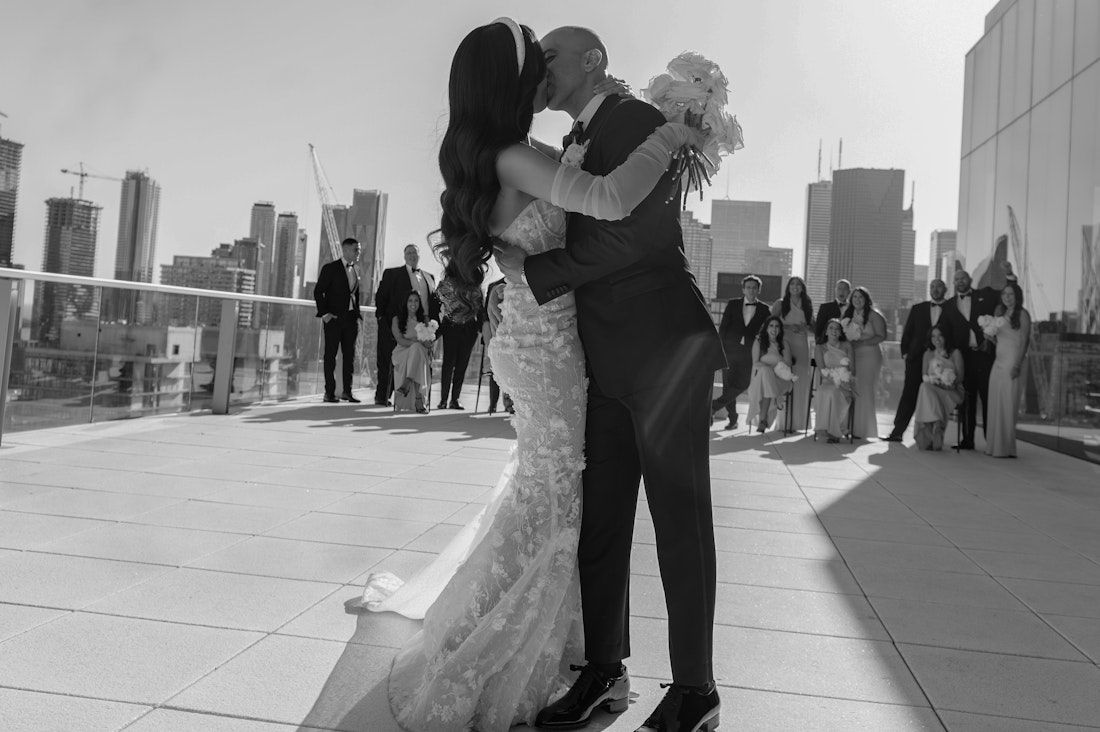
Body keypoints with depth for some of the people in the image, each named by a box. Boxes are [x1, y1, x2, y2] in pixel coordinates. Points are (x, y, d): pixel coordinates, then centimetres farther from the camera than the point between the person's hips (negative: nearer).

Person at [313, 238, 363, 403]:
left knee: (350, 354, 5)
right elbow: (318, 291, -6)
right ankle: (329, 392, 4)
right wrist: (324, 313, -13)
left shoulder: (355, 271, 14)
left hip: (351, 318, 5)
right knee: (331, 354, 0)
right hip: (334, 317, -5)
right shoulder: (330, 268, -4)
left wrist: (358, 315, 9)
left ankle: (347, 391, 11)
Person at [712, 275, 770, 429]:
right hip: (730, 351, 1)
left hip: (749, 353, 0)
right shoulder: (733, 304, 8)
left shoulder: (764, 309, 7)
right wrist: (721, 348, -2)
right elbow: (723, 327, 6)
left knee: (741, 384, -13)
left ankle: (714, 405, 1)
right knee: (728, 385, 1)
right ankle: (732, 420, 12)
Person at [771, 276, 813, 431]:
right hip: (785, 344, -3)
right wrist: (787, 327, -10)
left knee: (800, 382, -2)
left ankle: (797, 421, 4)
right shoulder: (781, 304, 7)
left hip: (802, 345, 3)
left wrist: (804, 327, -4)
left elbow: (813, 325, 17)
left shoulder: (807, 305, 15)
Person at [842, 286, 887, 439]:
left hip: (869, 355, -4)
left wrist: (862, 342, -13)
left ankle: (863, 429, -1)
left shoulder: (874, 315, -1)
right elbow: (843, 334, 20)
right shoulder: (847, 315, 14)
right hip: (851, 355, 4)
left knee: (864, 391, -7)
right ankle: (850, 427, 1)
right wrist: (848, 342, -1)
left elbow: (881, 336, -5)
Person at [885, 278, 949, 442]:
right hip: (916, 359, 1)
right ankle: (897, 432, -1)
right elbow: (907, 332, 13)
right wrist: (905, 352, 3)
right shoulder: (918, 309, 14)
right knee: (909, 394, -1)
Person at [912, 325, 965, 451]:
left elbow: (960, 375, 0)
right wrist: (932, 380, -9)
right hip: (931, 389, 3)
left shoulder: (955, 353, 10)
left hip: (951, 391, -3)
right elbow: (924, 375, 13)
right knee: (925, 387, -34)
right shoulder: (928, 354, 20)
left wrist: (951, 383, -18)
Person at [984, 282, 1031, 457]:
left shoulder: (1022, 314, -3)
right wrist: (989, 334, 4)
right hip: (998, 362, 7)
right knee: (995, 404, 5)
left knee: (1008, 404, -6)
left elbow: (1024, 342, -8)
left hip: (1012, 362, -7)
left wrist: (1017, 365, -16)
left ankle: (1006, 448, -2)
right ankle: (994, 446, 10)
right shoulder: (1000, 313, 17)